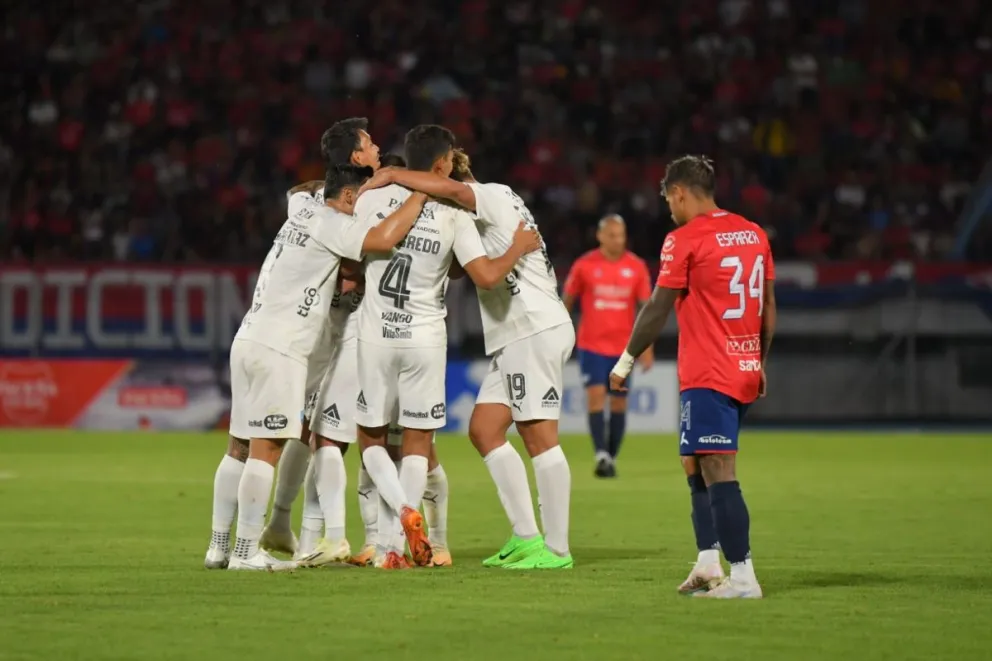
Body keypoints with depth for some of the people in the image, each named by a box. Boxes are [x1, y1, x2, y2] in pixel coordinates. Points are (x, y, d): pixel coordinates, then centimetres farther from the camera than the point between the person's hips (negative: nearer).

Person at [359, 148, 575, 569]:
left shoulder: (496, 196, -7)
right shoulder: (480, 218, 22)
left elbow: (450, 189, -27)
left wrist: (392, 176, -17)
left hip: (536, 329, -10)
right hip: (513, 338, 10)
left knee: (539, 437, -10)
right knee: (483, 430, 6)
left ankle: (557, 550, -8)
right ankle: (525, 537, 5)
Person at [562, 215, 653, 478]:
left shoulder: (636, 267, 0)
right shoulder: (584, 265, -3)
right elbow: (567, 301, 6)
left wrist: (647, 347, -3)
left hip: (623, 347, 2)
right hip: (592, 345, -2)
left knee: (619, 403, 5)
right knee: (596, 396, -14)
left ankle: (612, 458, 16)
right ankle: (601, 456, -19)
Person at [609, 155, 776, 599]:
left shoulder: (684, 239, -9)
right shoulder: (753, 234, 11)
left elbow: (658, 309, -7)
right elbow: (769, 308, 15)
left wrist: (626, 361, 2)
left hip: (707, 376, -8)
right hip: (746, 373, 8)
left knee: (718, 474, -8)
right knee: (696, 464, 18)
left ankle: (743, 578, -13)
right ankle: (708, 564, 12)